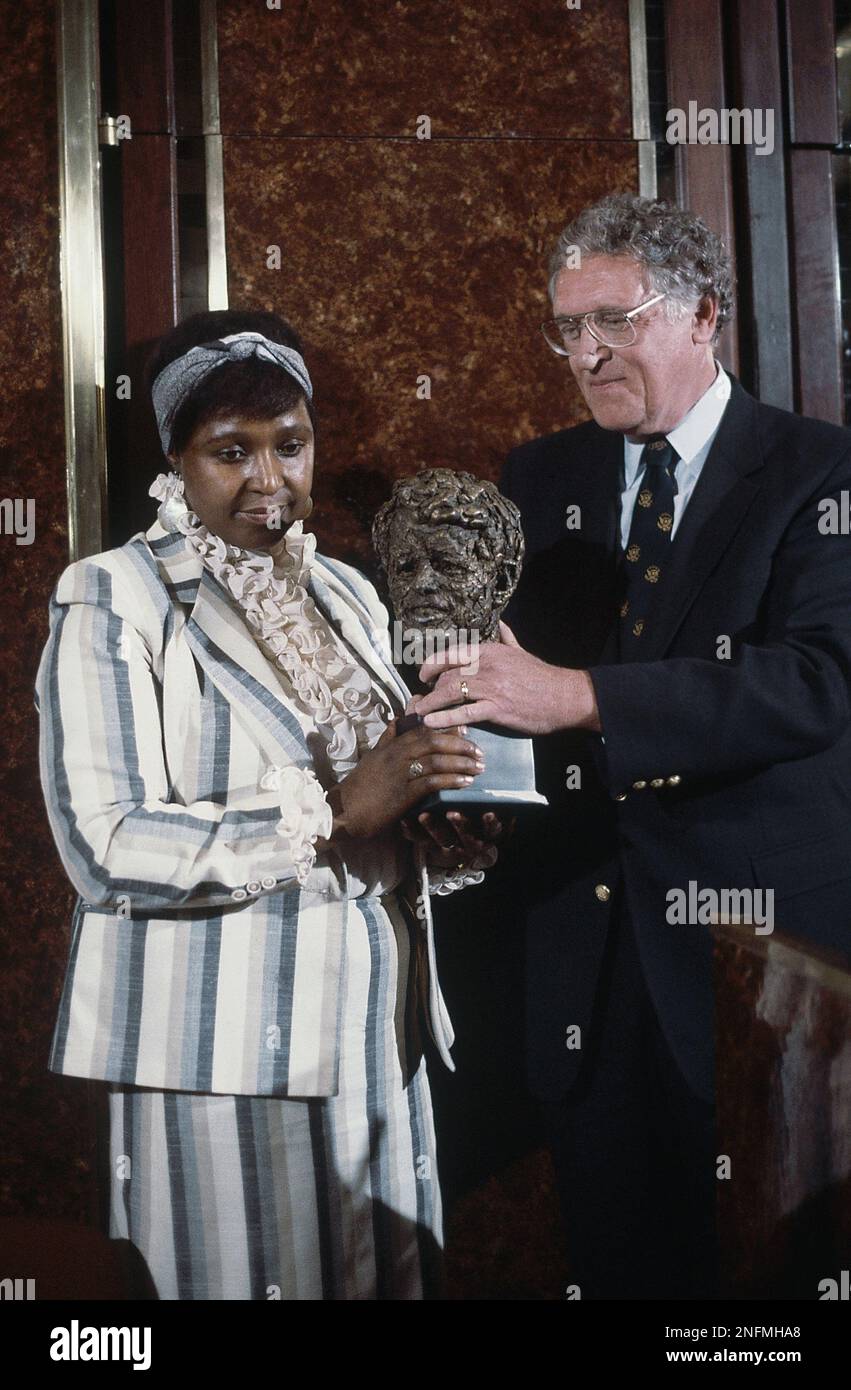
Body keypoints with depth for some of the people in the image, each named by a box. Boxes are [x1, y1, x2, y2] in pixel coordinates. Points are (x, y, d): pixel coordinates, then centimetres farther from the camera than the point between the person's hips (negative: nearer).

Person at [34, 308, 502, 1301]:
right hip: (224, 1051, -6)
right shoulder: (114, 598, -7)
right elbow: (107, 847, -17)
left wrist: (442, 838, -3)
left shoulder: (346, 594, 13)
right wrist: (333, 810, -23)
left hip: (372, 1031, 6)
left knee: (394, 1275, 13)